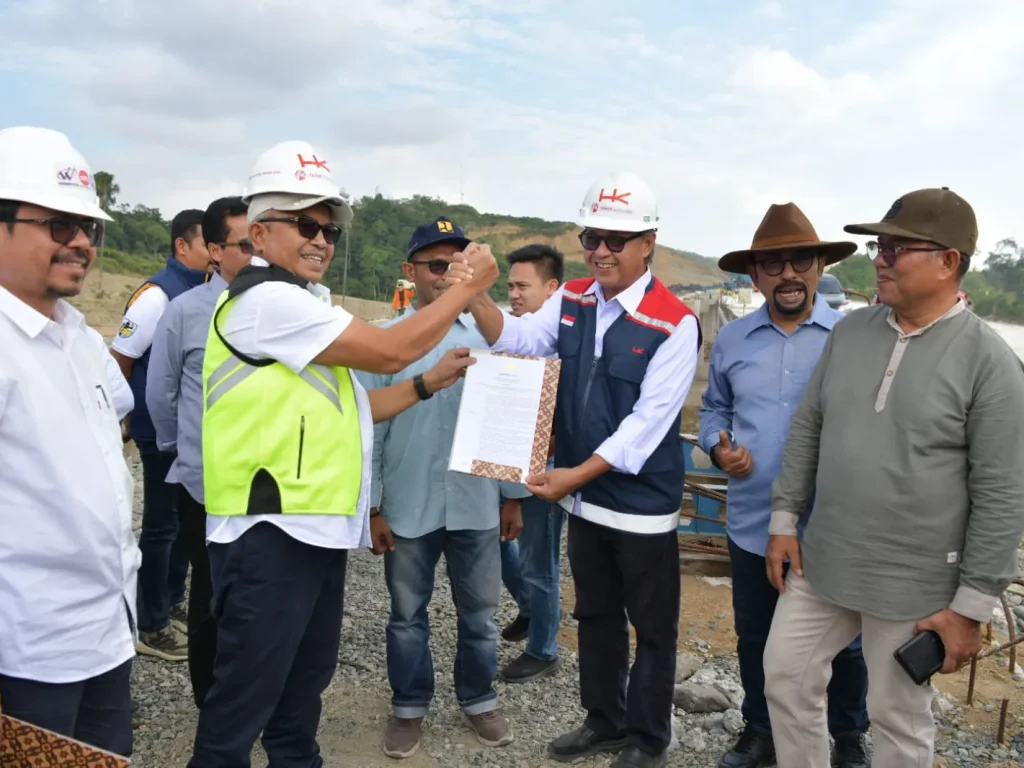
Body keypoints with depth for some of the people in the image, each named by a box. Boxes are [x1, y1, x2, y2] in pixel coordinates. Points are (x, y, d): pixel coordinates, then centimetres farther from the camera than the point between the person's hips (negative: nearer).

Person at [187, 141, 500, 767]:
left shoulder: (303, 305, 18)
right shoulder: (265, 297, -14)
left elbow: (342, 410, 18)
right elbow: (389, 351, -16)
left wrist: (429, 383, 11)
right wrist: (467, 288, -5)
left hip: (318, 528, 10)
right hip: (272, 533, -10)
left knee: (304, 686, 22)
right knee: (243, 702, 0)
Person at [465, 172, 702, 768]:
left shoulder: (674, 324, -16)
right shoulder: (571, 300, 3)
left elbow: (648, 421, -21)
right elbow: (518, 341, -6)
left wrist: (577, 473, -25)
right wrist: (473, 295, -22)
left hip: (643, 502, -6)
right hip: (585, 496, 6)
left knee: (652, 627, 10)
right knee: (596, 616, 21)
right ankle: (605, 720, 39)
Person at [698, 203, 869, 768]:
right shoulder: (731, 341, 2)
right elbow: (714, 409, 13)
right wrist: (718, 447, -6)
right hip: (753, 525, 3)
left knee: (843, 643, 16)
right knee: (754, 640, 19)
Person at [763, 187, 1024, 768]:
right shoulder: (850, 331, 2)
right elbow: (808, 428, 9)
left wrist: (973, 605, -12)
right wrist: (785, 518, 6)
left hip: (914, 584, -5)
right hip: (822, 562, 5)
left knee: (899, 719, 12)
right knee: (786, 677, 14)